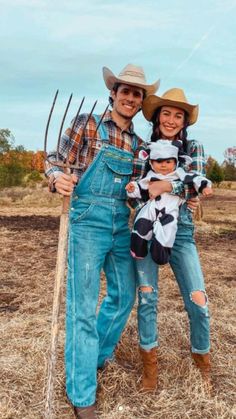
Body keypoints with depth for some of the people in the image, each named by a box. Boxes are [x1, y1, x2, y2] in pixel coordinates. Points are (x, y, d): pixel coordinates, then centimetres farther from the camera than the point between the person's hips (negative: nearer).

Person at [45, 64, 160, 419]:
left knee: (124, 295, 15)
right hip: (88, 220, -6)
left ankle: (97, 354, 41)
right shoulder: (87, 125, -2)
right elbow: (56, 161, -4)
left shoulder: (137, 143, 12)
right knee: (84, 304, -4)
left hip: (122, 223, 6)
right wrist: (58, 179, -26)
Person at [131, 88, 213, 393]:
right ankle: (149, 362, 25)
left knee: (198, 301, -3)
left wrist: (165, 186, -22)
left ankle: (202, 360, 25)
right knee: (146, 298, 4)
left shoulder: (193, 149, 5)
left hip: (180, 232, 0)